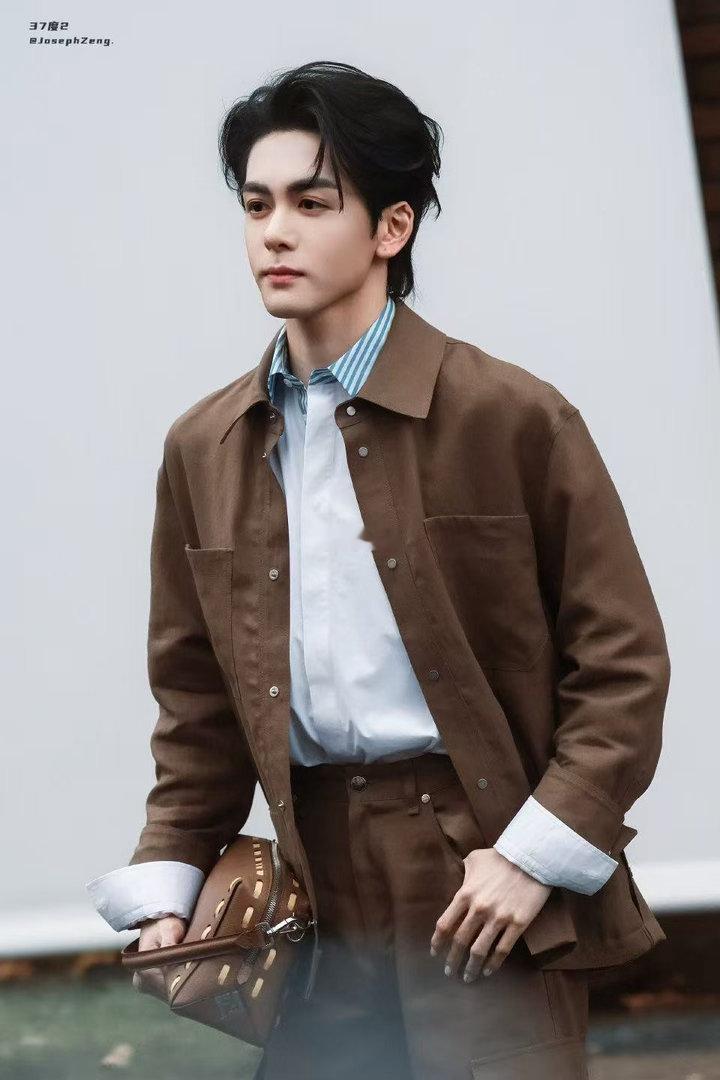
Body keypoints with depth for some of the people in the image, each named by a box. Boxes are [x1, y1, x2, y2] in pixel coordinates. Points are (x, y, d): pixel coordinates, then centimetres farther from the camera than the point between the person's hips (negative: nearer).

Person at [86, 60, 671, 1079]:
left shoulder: (513, 417, -5)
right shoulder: (203, 451, 9)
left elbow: (621, 661, -4)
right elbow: (199, 703, 14)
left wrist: (537, 855, -12)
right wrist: (164, 892, 5)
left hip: (490, 880, -4)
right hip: (318, 892, 4)